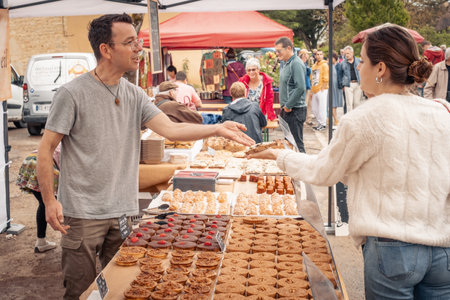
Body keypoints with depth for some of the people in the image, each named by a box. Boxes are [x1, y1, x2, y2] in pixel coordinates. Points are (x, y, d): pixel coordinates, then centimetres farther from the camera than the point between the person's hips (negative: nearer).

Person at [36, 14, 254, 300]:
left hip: (124, 211, 5)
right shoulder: (72, 93, -11)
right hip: (83, 212, -5)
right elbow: (46, 149, -7)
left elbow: (170, 129, -5)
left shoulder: (134, 95, 5)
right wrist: (50, 201, -12)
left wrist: (217, 129, -17)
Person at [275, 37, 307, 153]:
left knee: (296, 144, -5)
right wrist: (283, 108, 15)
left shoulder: (296, 64, -15)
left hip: (295, 110, -10)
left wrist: (288, 106, -18)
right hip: (287, 110, 10)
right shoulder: (287, 64, 16)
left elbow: (300, 88, -24)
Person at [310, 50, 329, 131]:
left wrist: (322, 89, -13)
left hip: (322, 90, -7)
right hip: (314, 90, 7)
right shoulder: (314, 66, 16)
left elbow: (326, 79, -9)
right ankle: (319, 123, 22)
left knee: (322, 108, -5)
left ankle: (323, 124, 3)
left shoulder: (324, 65, -4)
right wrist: (312, 91, 13)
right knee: (314, 108, 10)